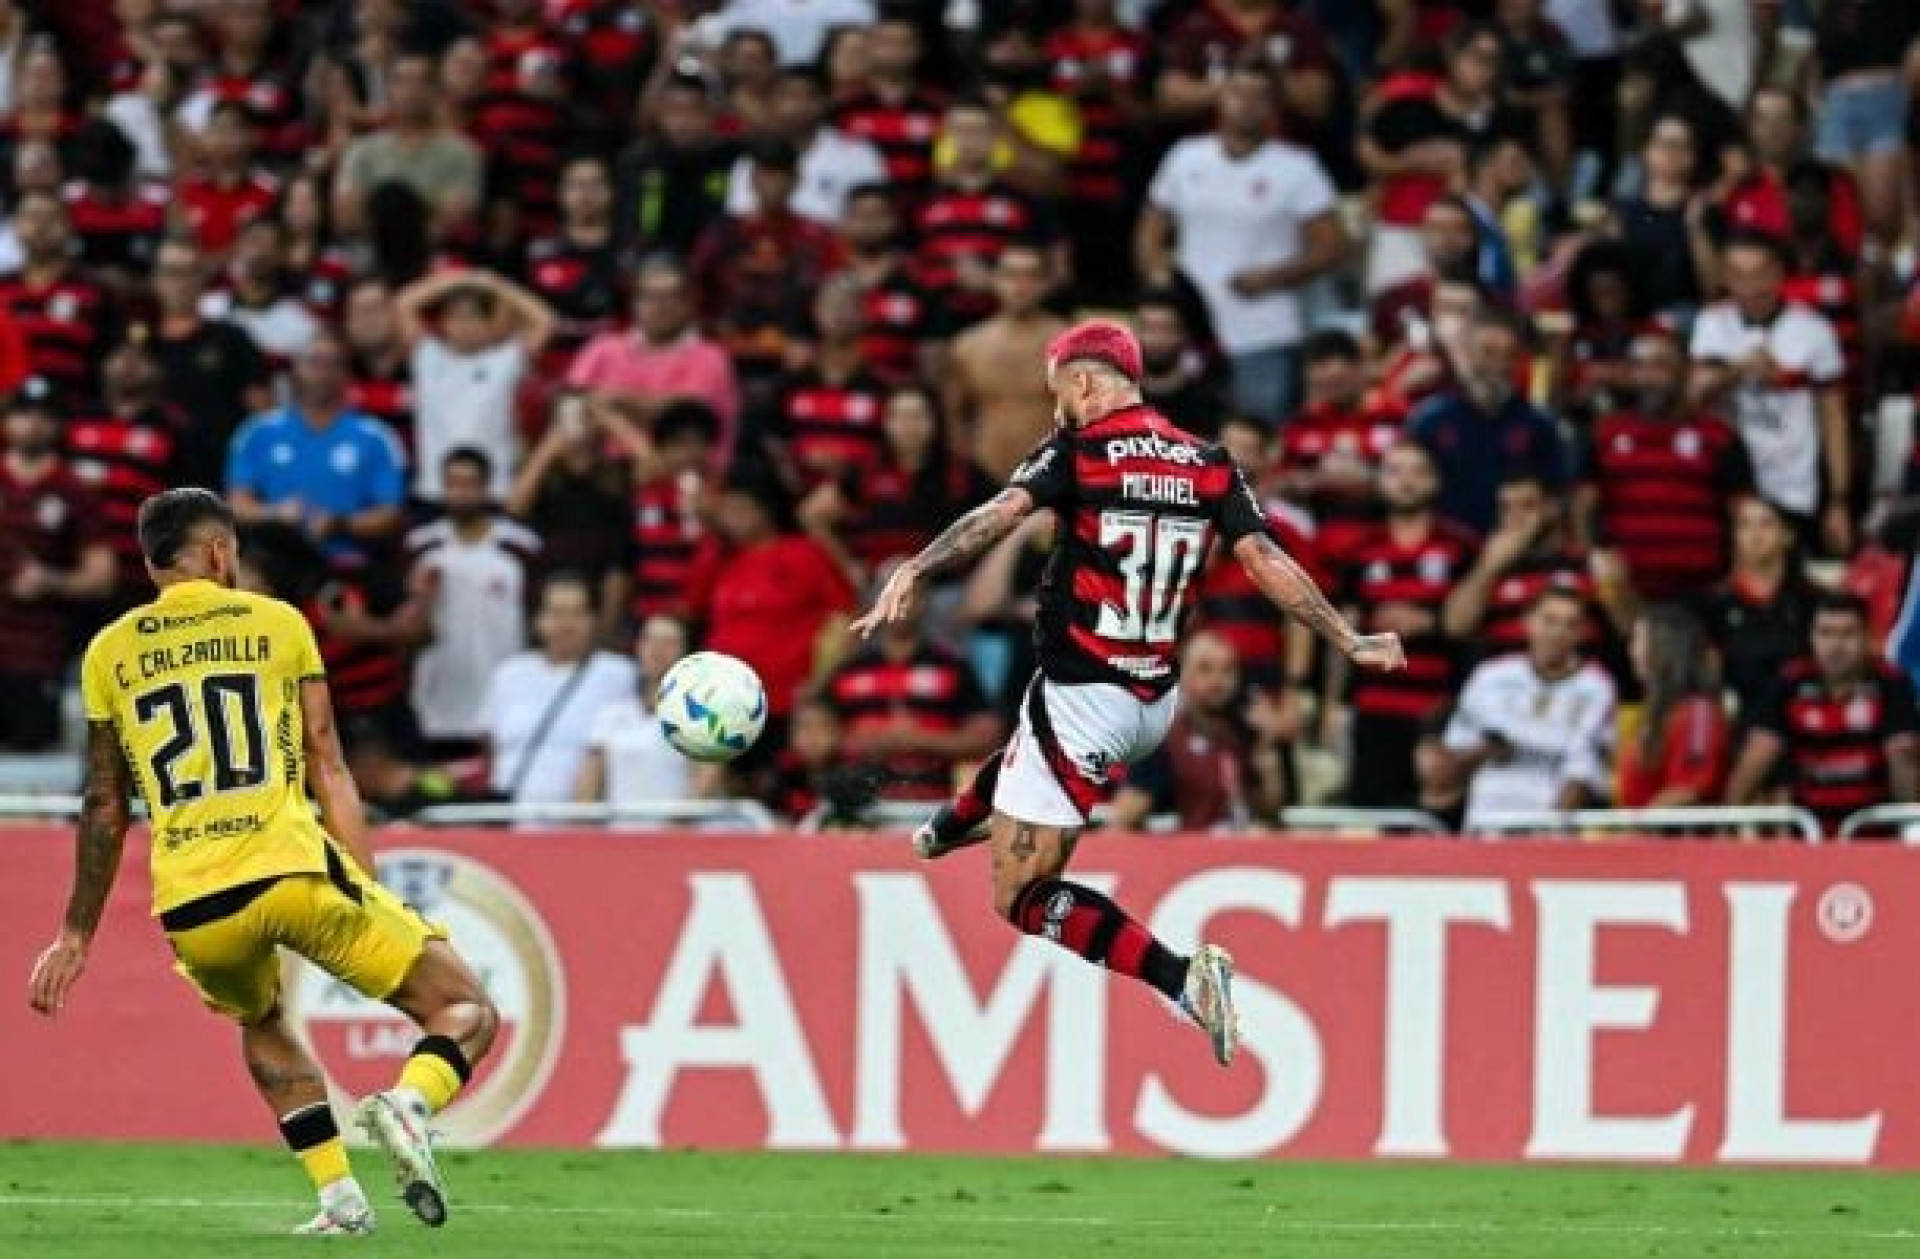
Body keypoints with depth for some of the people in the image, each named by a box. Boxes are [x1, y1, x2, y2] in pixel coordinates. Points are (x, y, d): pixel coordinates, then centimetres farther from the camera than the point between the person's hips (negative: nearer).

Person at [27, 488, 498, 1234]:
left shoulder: (109, 653, 15)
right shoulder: (277, 623, 11)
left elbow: (104, 809, 18)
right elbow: (328, 770, 7)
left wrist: (76, 935, 26)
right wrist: (369, 899, 9)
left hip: (191, 906, 3)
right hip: (293, 870, -3)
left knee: (261, 1024, 35)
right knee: (468, 1014, 7)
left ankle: (339, 1197, 18)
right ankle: (409, 1102, -26)